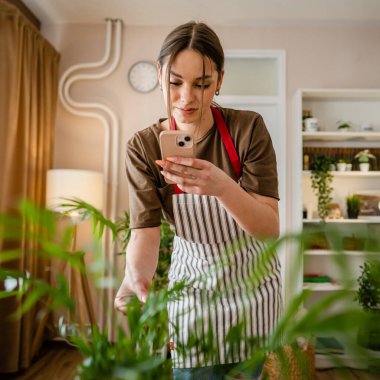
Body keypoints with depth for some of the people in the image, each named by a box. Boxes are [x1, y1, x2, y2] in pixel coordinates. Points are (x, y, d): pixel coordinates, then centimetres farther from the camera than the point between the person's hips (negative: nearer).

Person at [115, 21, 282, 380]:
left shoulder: (248, 128, -18)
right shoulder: (143, 147, -14)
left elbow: (270, 228, -21)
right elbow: (145, 230, -19)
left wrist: (223, 187, -40)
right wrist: (135, 275, -41)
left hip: (251, 280, 1)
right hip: (193, 282, 0)